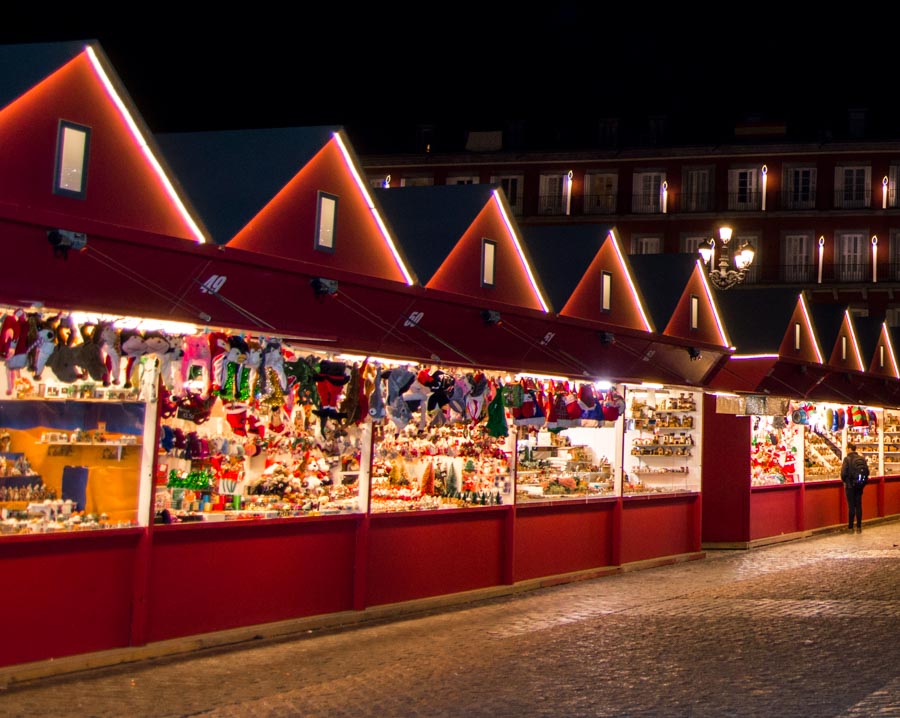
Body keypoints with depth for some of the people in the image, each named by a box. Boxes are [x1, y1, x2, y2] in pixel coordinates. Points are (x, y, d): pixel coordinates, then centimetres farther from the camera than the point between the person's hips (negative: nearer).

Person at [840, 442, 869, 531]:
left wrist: (844, 481, 3)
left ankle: (850, 527, 5)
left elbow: (843, 473, -17)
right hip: (860, 485, 4)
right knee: (858, 505, 11)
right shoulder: (862, 458, 1)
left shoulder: (847, 459, -14)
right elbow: (867, 471, 2)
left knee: (851, 506, 1)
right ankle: (859, 526, 15)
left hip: (850, 485, -4)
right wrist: (863, 481, 15)